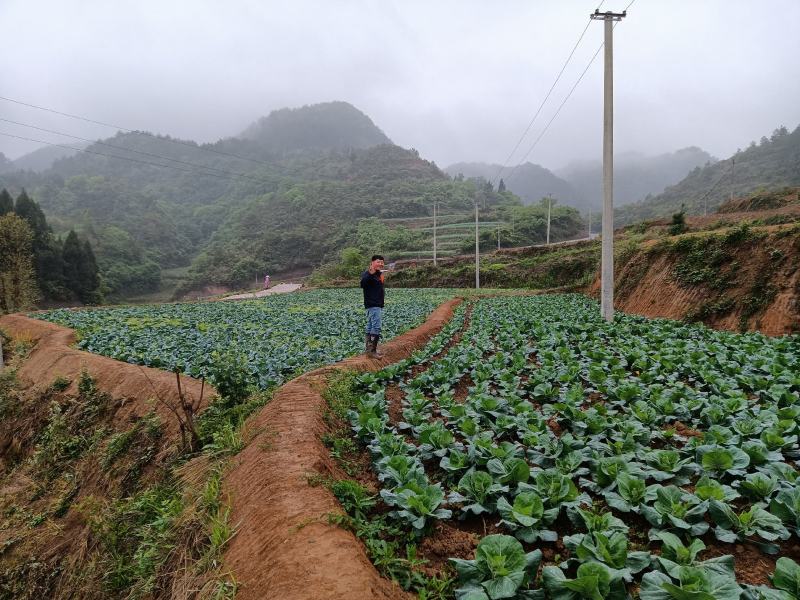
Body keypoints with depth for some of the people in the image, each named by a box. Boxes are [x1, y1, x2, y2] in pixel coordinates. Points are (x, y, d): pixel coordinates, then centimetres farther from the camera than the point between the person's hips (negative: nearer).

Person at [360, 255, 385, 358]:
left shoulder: (379, 274, 16)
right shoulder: (367, 274, -13)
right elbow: (363, 284, -33)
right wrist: (370, 274, -44)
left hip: (378, 305, 10)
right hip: (372, 305, -10)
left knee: (370, 327, 12)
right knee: (376, 327, -14)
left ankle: (369, 349, 17)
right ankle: (372, 351, -12)